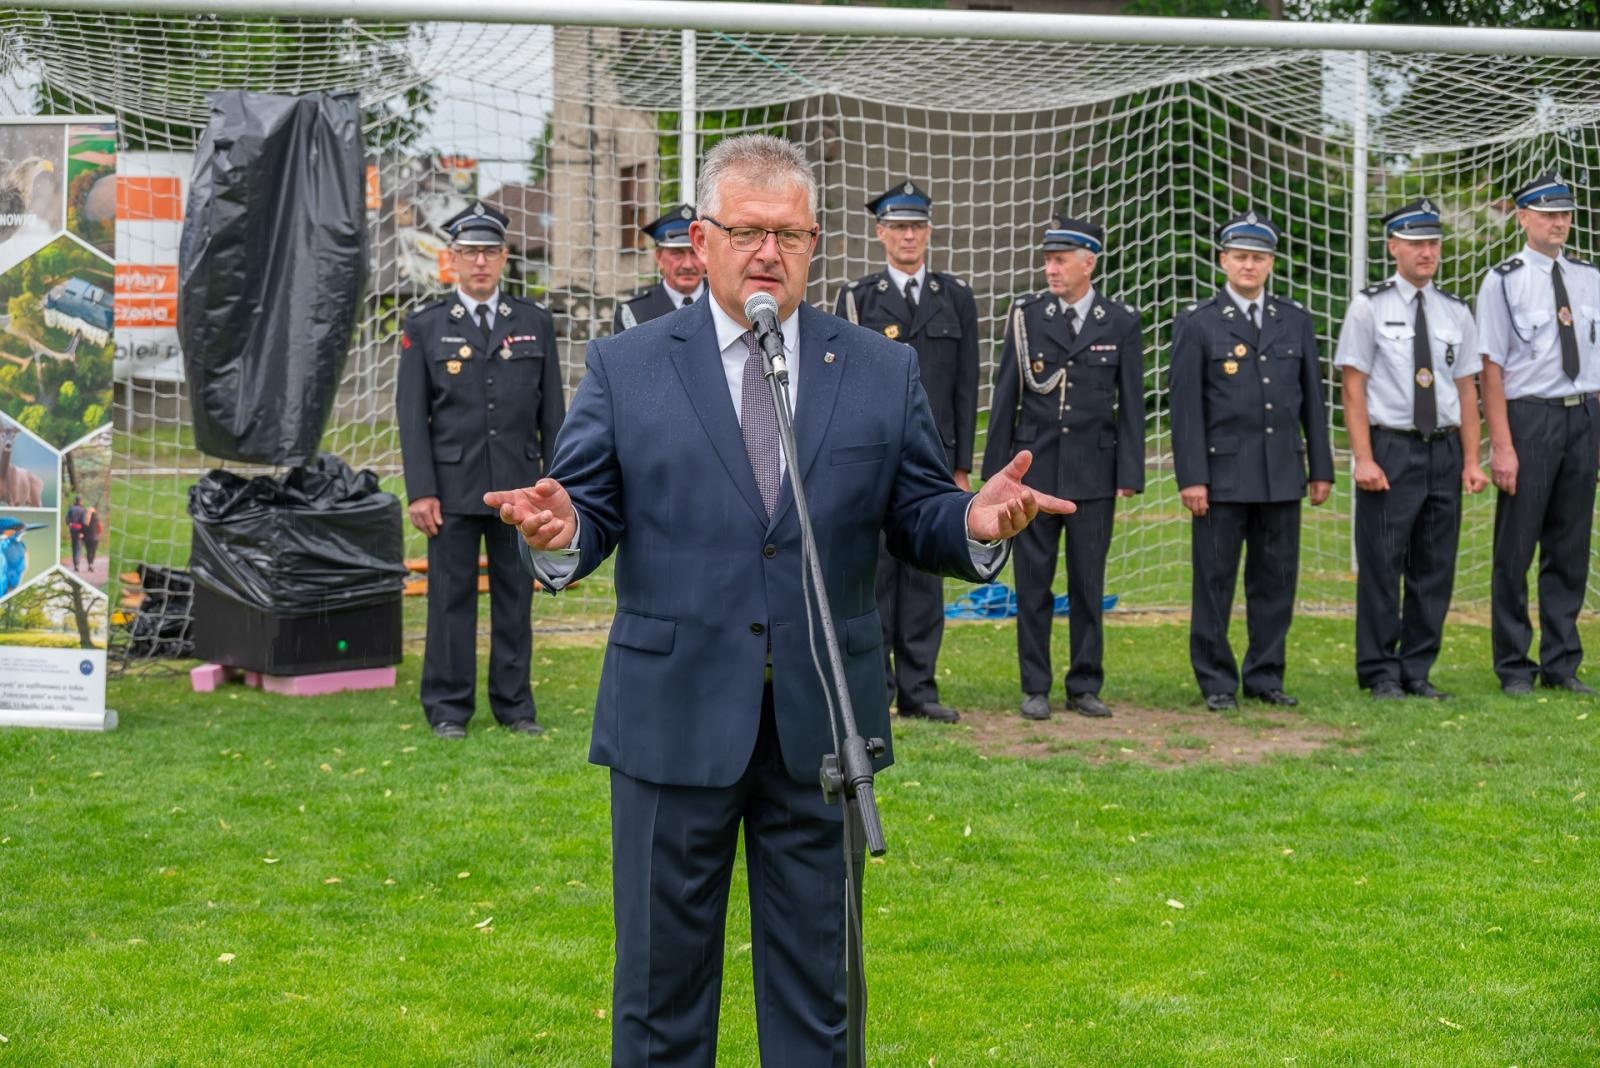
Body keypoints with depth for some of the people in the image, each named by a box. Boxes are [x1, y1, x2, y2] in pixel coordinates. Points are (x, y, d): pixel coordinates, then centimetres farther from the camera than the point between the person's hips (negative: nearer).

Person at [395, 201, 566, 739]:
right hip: (453, 487, -1)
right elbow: (411, 414, 0)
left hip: (519, 487, 2)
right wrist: (420, 491, -7)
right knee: (451, 598, 3)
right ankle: (448, 708, 11)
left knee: (515, 597, 7)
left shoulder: (535, 322, 8)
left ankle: (514, 704, 16)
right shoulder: (425, 326, 3)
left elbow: (552, 411, 9)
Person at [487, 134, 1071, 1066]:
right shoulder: (625, 368, 4)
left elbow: (921, 522, 5)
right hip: (675, 722, -1)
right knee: (663, 974, 9)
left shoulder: (883, 372, 7)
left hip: (820, 728, 1)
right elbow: (592, 516, 0)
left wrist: (977, 524, -17)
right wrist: (558, 534, -23)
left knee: (816, 982, 11)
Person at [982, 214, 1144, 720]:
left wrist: (1130, 474, -2)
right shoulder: (1025, 316, 3)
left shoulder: (1121, 323, 2)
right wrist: (996, 469, 3)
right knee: (1033, 582, 4)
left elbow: (1130, 404, 3)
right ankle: (1035, 688, 11)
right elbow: (1006, 395, 5)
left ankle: (1085, 686, 14)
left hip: (1094, 471, 0)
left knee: (1088, 583, 5)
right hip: (1034, 469, 0)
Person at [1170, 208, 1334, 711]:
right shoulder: (1197, 323, 0)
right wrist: (1191, 477, -10)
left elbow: (1312, 399, 12)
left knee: (1276, 577, 7)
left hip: (1282, 472, 3)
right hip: (1223, 472, -3)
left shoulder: (1296, 321, 11)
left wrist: (1321, 468, 8)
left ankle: (1265, 675, 17)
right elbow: (1186, 405, -4)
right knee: (1215, 579, 1)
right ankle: (1217, 682, 9)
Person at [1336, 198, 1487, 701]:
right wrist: (1363, 459, -11)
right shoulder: (1369, 307, -1)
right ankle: (1380, 675, 7)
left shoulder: (1455, 311, 10)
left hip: (1443, 451, 4)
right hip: (1390, 449, -4)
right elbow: (1354, 386, -4)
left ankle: (1417, 672, 17)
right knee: (1381, 566, -2)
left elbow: (1467, 389, 10)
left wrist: (1471, 461, 5)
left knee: (1435, 567, 7)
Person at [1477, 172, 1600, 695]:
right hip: (1529, 416, -5)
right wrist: (1502, 446, -14)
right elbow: (1491, 367, -9)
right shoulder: (1503, 281, -5)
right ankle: (1514, 667, 11)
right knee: (1515, 548, 1)